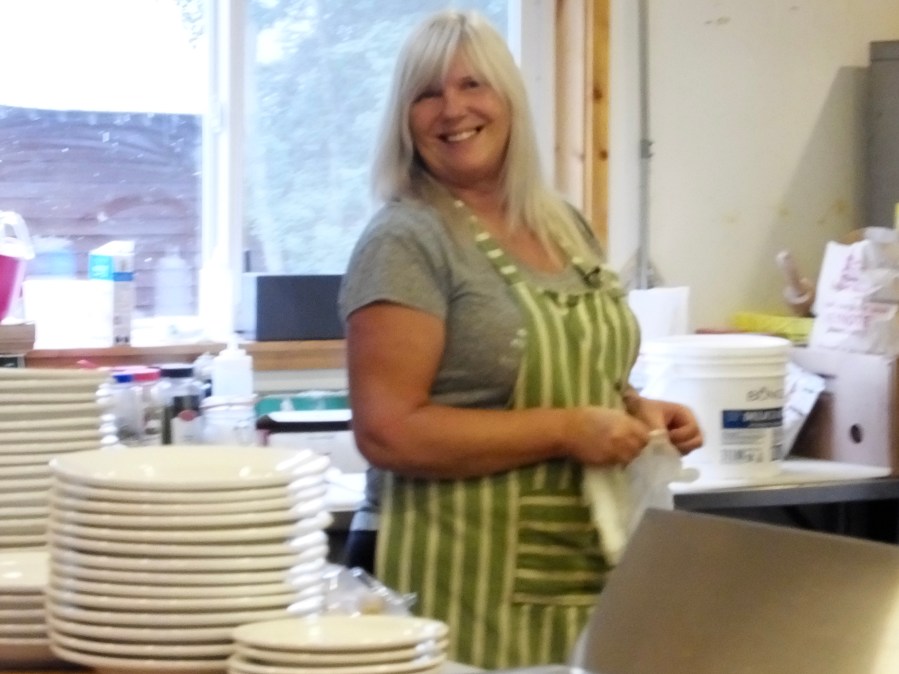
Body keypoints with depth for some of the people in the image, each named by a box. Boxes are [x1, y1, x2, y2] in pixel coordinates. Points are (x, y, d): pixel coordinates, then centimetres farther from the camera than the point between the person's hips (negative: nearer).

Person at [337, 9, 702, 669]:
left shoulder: (566, 226, 12)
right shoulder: (406, 242, -10)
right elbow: (388, 430, -18)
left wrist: (637, 412, 3)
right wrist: (567, 431, -20)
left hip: (584, 582, 7)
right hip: (462, 587, -6)